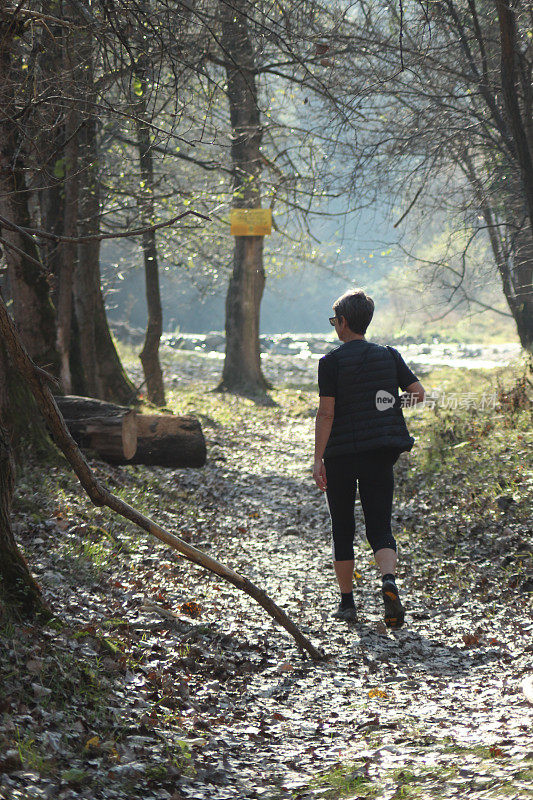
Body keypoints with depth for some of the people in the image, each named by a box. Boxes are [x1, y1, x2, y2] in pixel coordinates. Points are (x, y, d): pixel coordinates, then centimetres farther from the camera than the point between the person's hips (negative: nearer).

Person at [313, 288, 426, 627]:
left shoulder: (331, 362, -7)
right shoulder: (389, 355, 5)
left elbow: (326, 412, -12)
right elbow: (419, 393, 4)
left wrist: (318, 459, -11)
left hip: (341, 454, -3)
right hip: (381, 454, 3)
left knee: (343, 530, 11)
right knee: (380, 527, 4)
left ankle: (347, 602, 15)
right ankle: (389, 580, -25)